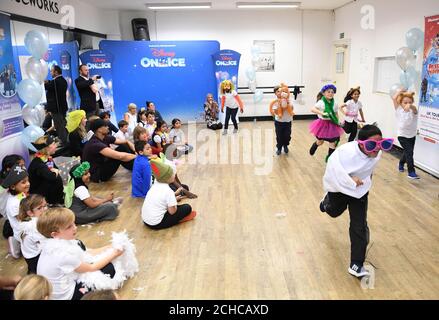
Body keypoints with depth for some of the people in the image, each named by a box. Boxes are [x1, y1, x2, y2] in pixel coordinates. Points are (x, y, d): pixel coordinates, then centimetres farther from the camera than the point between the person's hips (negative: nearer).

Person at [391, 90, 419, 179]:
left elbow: (414, 108, -38)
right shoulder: (399, 109, -10)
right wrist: (401, 92, -6)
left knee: (407, 152, 21)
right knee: (409, 152, -17)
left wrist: (410, 106, -59)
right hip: (402, 136, -3)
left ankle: (401, 164, 49)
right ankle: (411, 172, -15)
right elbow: (394, 98, -18)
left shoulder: (413, 110, -12)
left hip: (412, 135, 3)